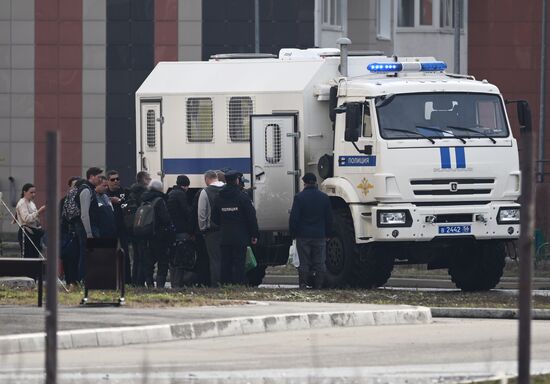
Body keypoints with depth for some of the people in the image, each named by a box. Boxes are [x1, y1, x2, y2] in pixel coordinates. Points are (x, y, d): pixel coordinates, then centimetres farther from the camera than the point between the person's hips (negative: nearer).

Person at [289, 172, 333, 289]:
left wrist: (293, 233, 4)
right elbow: (329, 218, 9)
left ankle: (303, 284, 0)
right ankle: (318, 285, 1)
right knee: (319, 262, 3)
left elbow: (294, 218, -5)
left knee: (304, 262, 2)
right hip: (320, 236, 2)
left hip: (303, 236, -2)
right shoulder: (324, 197, 4)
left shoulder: (299, 197, -5)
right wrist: (327, 233, 16)